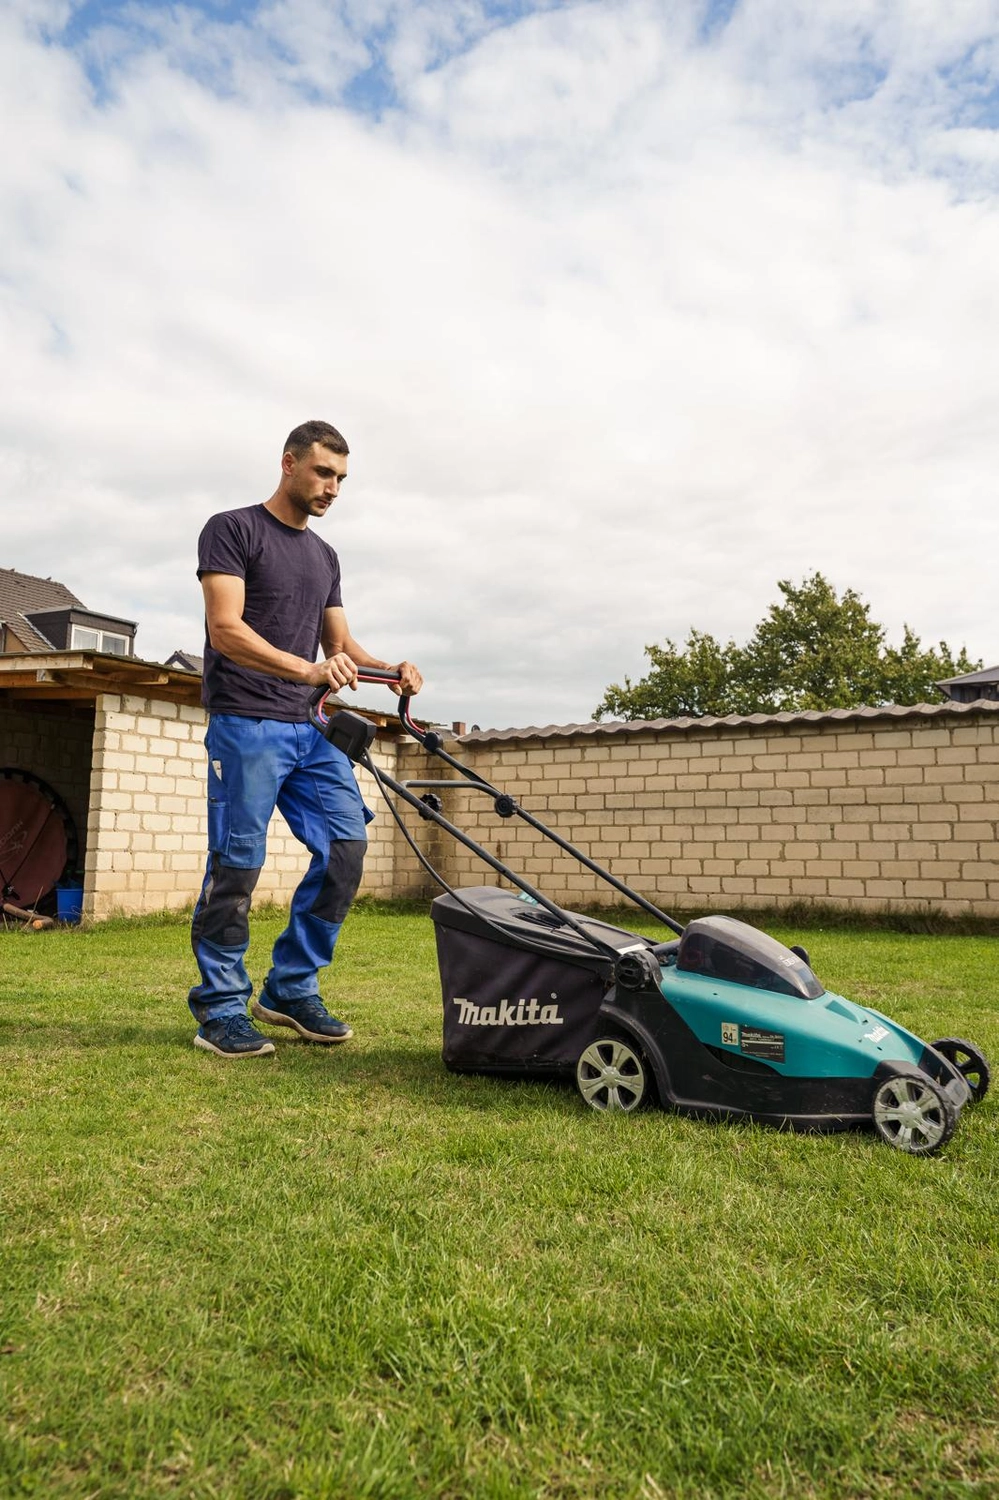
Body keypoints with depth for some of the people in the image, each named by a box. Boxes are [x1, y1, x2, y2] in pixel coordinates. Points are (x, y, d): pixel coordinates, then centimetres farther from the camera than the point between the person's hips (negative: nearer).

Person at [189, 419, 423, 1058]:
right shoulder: (233, 530, -1)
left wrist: (389, 669, 0)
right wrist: (308, 670, -27)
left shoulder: (324, 556, 20)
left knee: (347, 845, -2)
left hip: (310, 729, 7)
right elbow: (225, 628, -13)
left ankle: (291, 990, 10)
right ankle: (221, 1010, 7)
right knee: (237, 864, -7)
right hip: (246, 723, -7)